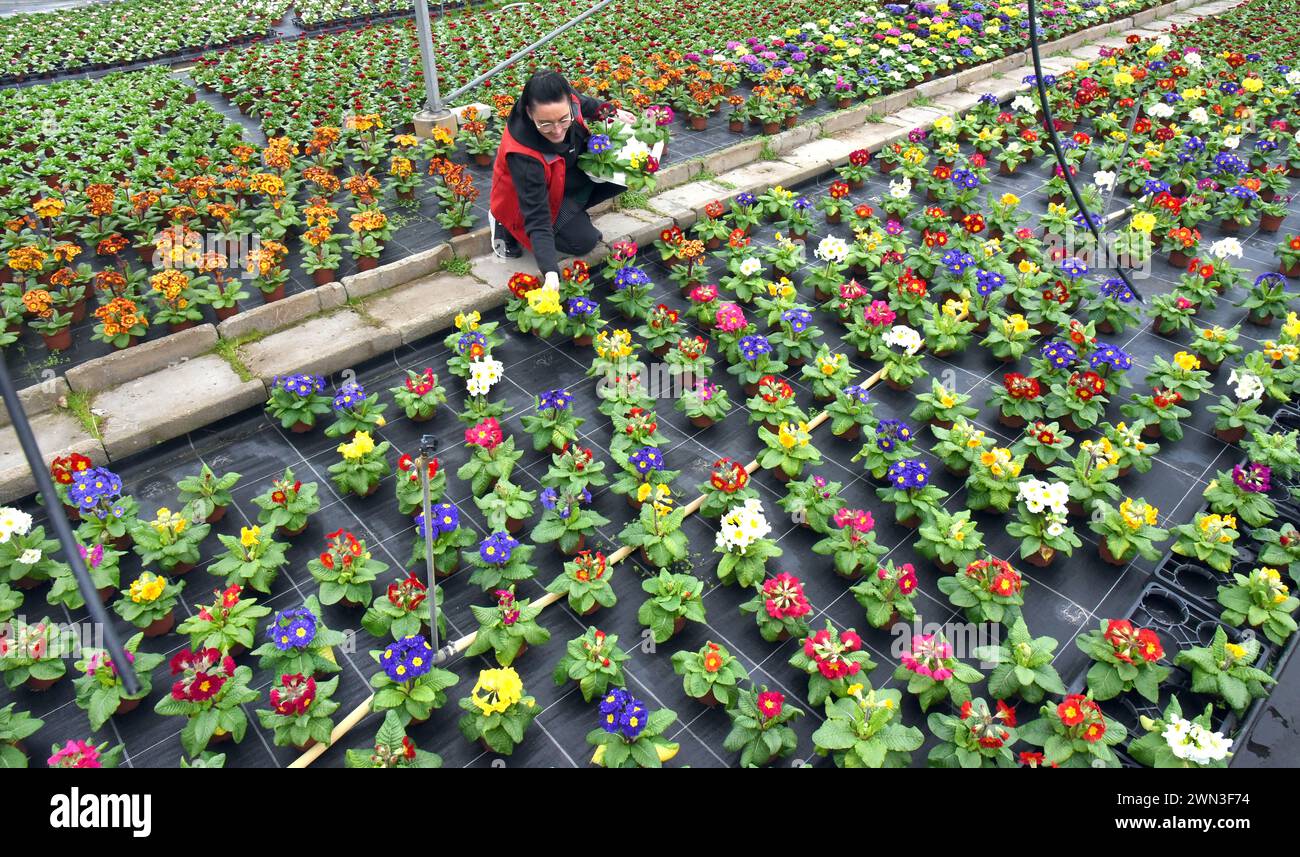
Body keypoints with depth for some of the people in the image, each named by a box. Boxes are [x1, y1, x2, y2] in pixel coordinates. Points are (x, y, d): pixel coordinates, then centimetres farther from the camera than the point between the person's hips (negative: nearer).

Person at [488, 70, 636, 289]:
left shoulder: (565, 102, -27)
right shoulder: (523, 154, -41)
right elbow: (537, 218, -41)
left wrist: (612, 112, -3)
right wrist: (550, 272, -50)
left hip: (570, 172, 6)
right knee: (584, 240, -17)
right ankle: (506, 227, 0)